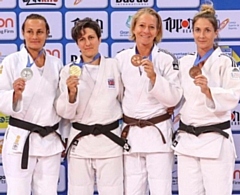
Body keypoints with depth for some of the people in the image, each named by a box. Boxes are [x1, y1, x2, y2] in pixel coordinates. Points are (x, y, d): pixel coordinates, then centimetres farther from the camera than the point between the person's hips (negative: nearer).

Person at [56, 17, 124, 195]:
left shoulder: (114, 65, 0)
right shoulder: (69, 70, -1)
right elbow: (66, 113, -3)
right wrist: (71, 94, -21)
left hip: (110, 140, 0)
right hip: (80, 142, 1)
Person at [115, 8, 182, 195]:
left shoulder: (167, 59, -6)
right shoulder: (121, 58, 3)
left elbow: (174, 98, -8)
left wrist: (154, 77, -20)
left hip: (158, 132, -3)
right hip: (130, 133, 3)